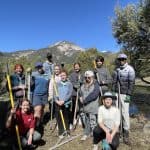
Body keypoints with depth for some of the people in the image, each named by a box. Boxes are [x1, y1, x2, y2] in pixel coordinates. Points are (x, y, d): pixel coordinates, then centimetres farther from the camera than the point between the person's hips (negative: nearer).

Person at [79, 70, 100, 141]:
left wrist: (85, 100, -17)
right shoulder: (83, 85, 15)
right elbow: (80, 93, 13)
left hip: (92, 108, -6)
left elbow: (94, 94, -17)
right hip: (84, 107, 6)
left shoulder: (95, 84, -5)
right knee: (85, 121, 14)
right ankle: (86, 134, 30)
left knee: (92, 122, -3)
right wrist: (80, 98, -10)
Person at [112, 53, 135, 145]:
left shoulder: (130, 69, -5)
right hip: (116, 93, 5)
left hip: (124, 94, -5)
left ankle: (126, 132, 6)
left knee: (125, 112, -5)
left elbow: (132, 83, -10)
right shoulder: (117, 70, 11)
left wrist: (128, 95, -14)